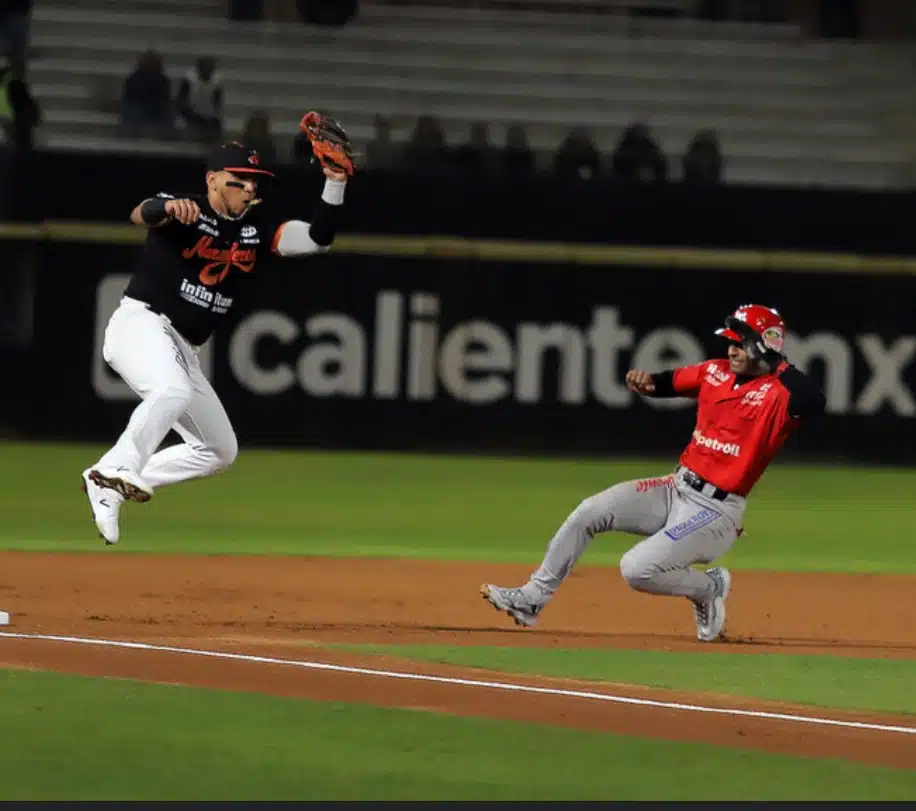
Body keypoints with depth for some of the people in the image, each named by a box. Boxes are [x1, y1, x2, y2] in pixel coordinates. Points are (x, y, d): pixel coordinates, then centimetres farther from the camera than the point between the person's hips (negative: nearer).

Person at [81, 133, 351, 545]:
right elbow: (141, 214, -29)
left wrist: (335, 185, -9)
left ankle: (108, 486, 10)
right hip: (140, 323, -8)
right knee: (173, 390, -38)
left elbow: (317, 239, 5)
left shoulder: (255, 229, 11)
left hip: (183, 351, 8)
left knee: (221, 451, 10)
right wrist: (168, 208, -52)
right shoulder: (185, 210, -8)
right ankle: (116, 470, -36)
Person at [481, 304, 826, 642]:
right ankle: (533, 598, 5)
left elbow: (814, 402, -36)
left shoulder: (777, 393, -15)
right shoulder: (716, 371, 7)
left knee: (637, 569, -21)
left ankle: (708, 588, 7)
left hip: (716, 510, -8)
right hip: (675, 488, 8)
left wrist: (774, 361, -29)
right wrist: (647, 381, -4)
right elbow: (669, 382, 20)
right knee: (590, 512, -4)